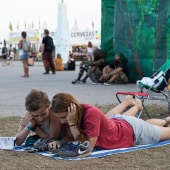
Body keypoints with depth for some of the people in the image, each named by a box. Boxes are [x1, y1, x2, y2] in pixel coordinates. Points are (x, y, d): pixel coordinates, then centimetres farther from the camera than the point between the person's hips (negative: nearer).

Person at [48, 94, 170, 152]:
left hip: (133, 132, -5)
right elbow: (71, 136, -11)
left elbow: (87, 146, -43)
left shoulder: (91, 114, -44)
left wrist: (72, 122, -47)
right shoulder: (76, 111, -24)